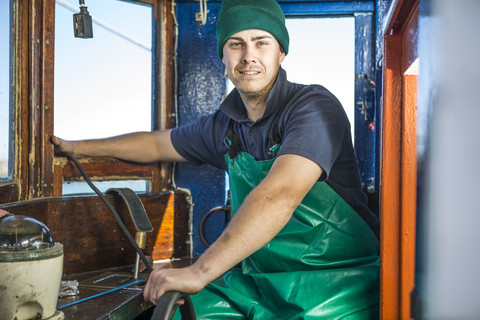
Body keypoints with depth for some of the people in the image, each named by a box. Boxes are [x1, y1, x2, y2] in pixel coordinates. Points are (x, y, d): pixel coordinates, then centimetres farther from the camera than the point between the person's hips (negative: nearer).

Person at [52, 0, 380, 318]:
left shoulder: (314, 106, -14)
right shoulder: (224, 125, 7)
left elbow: (279, 195, -30)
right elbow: (158, 143, 26)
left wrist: (199, 272, -33)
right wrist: (79, 147, 37)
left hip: (336, 281, -5)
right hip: (259, 281, 5)